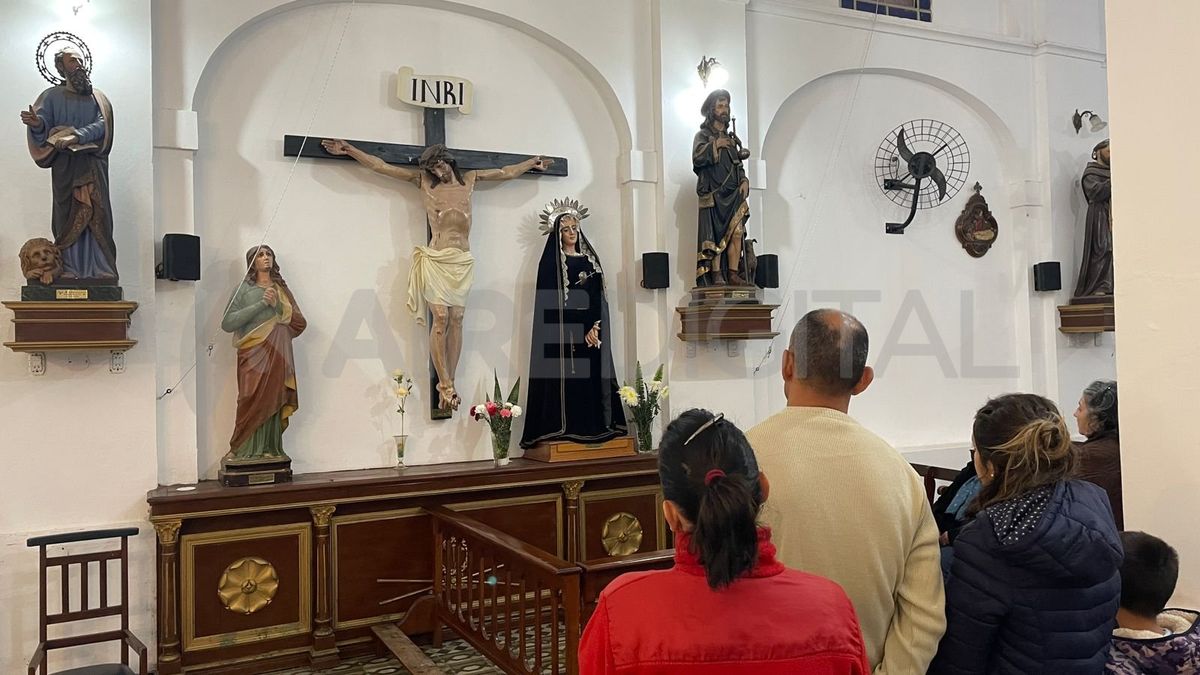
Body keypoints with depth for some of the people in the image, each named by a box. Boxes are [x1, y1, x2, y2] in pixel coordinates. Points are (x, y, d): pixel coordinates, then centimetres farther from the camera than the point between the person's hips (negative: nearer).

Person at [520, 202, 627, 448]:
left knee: (592, 377, 4)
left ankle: (595, 427, 7)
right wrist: (583, 329, -13)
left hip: (591, 329, 6)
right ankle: (566, 429, -7)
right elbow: (552, 302, -9)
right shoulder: (551, 262, -1)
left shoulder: (590, 259, 16)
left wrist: (595, 327, -6)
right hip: (565, 331, -5)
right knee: (568, 378, -9)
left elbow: (599, 297, 10)